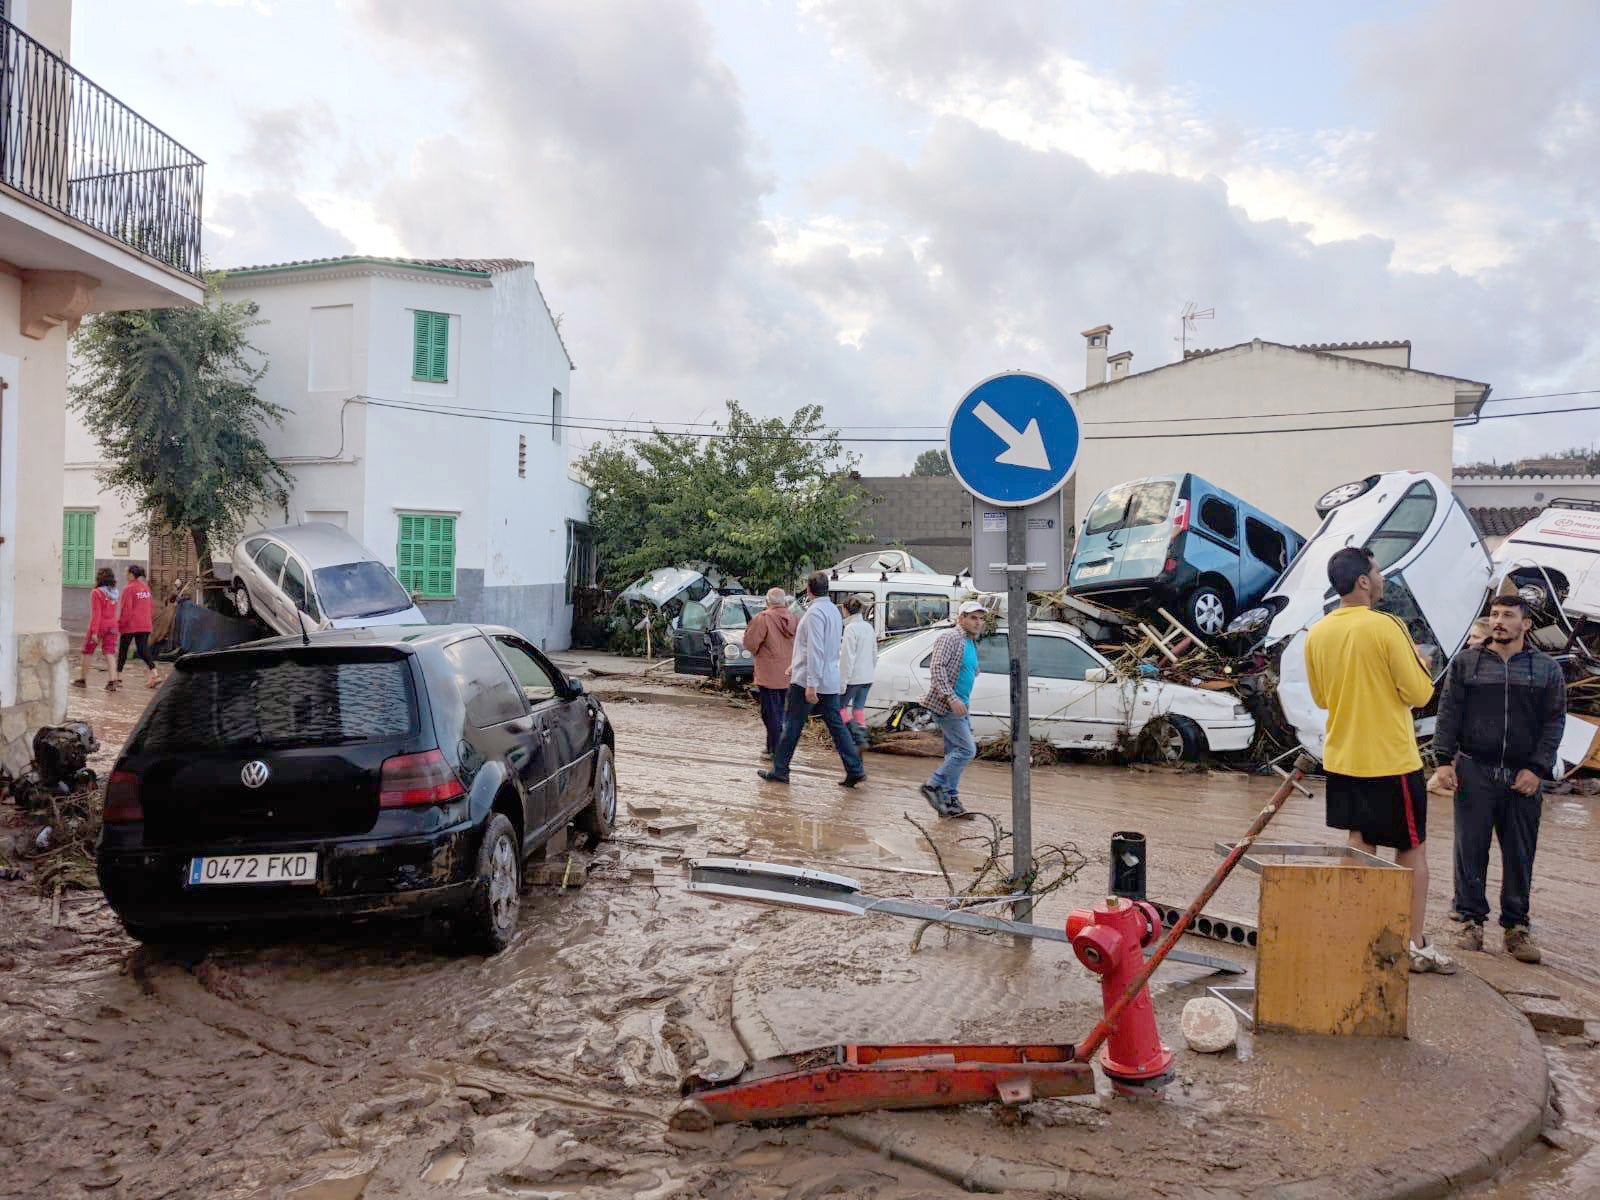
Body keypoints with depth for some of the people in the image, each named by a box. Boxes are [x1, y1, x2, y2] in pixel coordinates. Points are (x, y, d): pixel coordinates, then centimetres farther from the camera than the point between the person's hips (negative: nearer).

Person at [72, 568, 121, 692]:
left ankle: (82, 679, 22)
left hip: (99, 625, -5)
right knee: (110, 653, 2)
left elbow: (96, 613, -16)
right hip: (112, 626, 5)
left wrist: (94, 631, -16)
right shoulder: (114, 594, 7)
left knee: (87, 652, 12)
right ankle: (114, 680, -9)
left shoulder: (96, 593, -12)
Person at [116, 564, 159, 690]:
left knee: (123, 650, 9)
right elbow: (150, 606, 14)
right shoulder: (146, 587, 8)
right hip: (145, 625, 5)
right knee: (143, 649, 3)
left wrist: (120, 623, -6)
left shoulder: (129, 589, -11)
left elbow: (126, 609, -13)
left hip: (130, 626, -5)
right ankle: (154, 674, -13)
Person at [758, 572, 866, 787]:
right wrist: (795, 665, 30)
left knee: (792, 726, 2)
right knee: (836, 725, 8)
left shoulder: (815, 612, -15)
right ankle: (855, 770, 3)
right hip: (831, 681, 8)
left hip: (807, 681, -8)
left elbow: (815, 650, -22)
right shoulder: (833, 610, 13)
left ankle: (780, 771, 10)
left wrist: (811, 684, -23)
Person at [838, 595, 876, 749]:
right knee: (859, 707, 13)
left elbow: (848, 657, -19)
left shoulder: (851, 628, -16)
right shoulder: (869, 627, 9)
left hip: (853, 677, -7)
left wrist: (842, 681, -17)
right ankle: (861, 738, 12)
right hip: (867, 677, 8)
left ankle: (857, 735, -9)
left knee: (840, 706, 4)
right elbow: (874, 654, 15)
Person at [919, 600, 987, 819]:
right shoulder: (950, 638, -11)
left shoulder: (972, 643, 18)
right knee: (967, 749, -13)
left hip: (960, 706, 10)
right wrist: (951, 697, -27)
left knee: (955, 751, 9)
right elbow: (936, 667, -21)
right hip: (947, 704, -10)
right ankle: (933, 785, -5)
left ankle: (949, 799, 14)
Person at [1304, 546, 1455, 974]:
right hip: (1391, 760, -6)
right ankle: (1416, 945, 13)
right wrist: (1418, 663, 6)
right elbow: (1419, 693, -12)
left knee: (1359, 846, 14)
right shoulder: (1386, 627, -17)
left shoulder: (1317, 633, 2)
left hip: (1341, 759, 6)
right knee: (1412, 850, 8)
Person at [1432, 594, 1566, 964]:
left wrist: (1538, 768, -5)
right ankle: (1471, 919, 11)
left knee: (1520, 855, 4)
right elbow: (1448, 713, 5)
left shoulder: (1547, 669, 9)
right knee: (1471, 850, 1)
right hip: (1474, 771, 0)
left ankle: (1516, 926, 14)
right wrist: (1444, 760, -4)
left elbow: (1555, 721, 5)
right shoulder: (1466, 662, 8)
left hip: (1523, 777, 1)